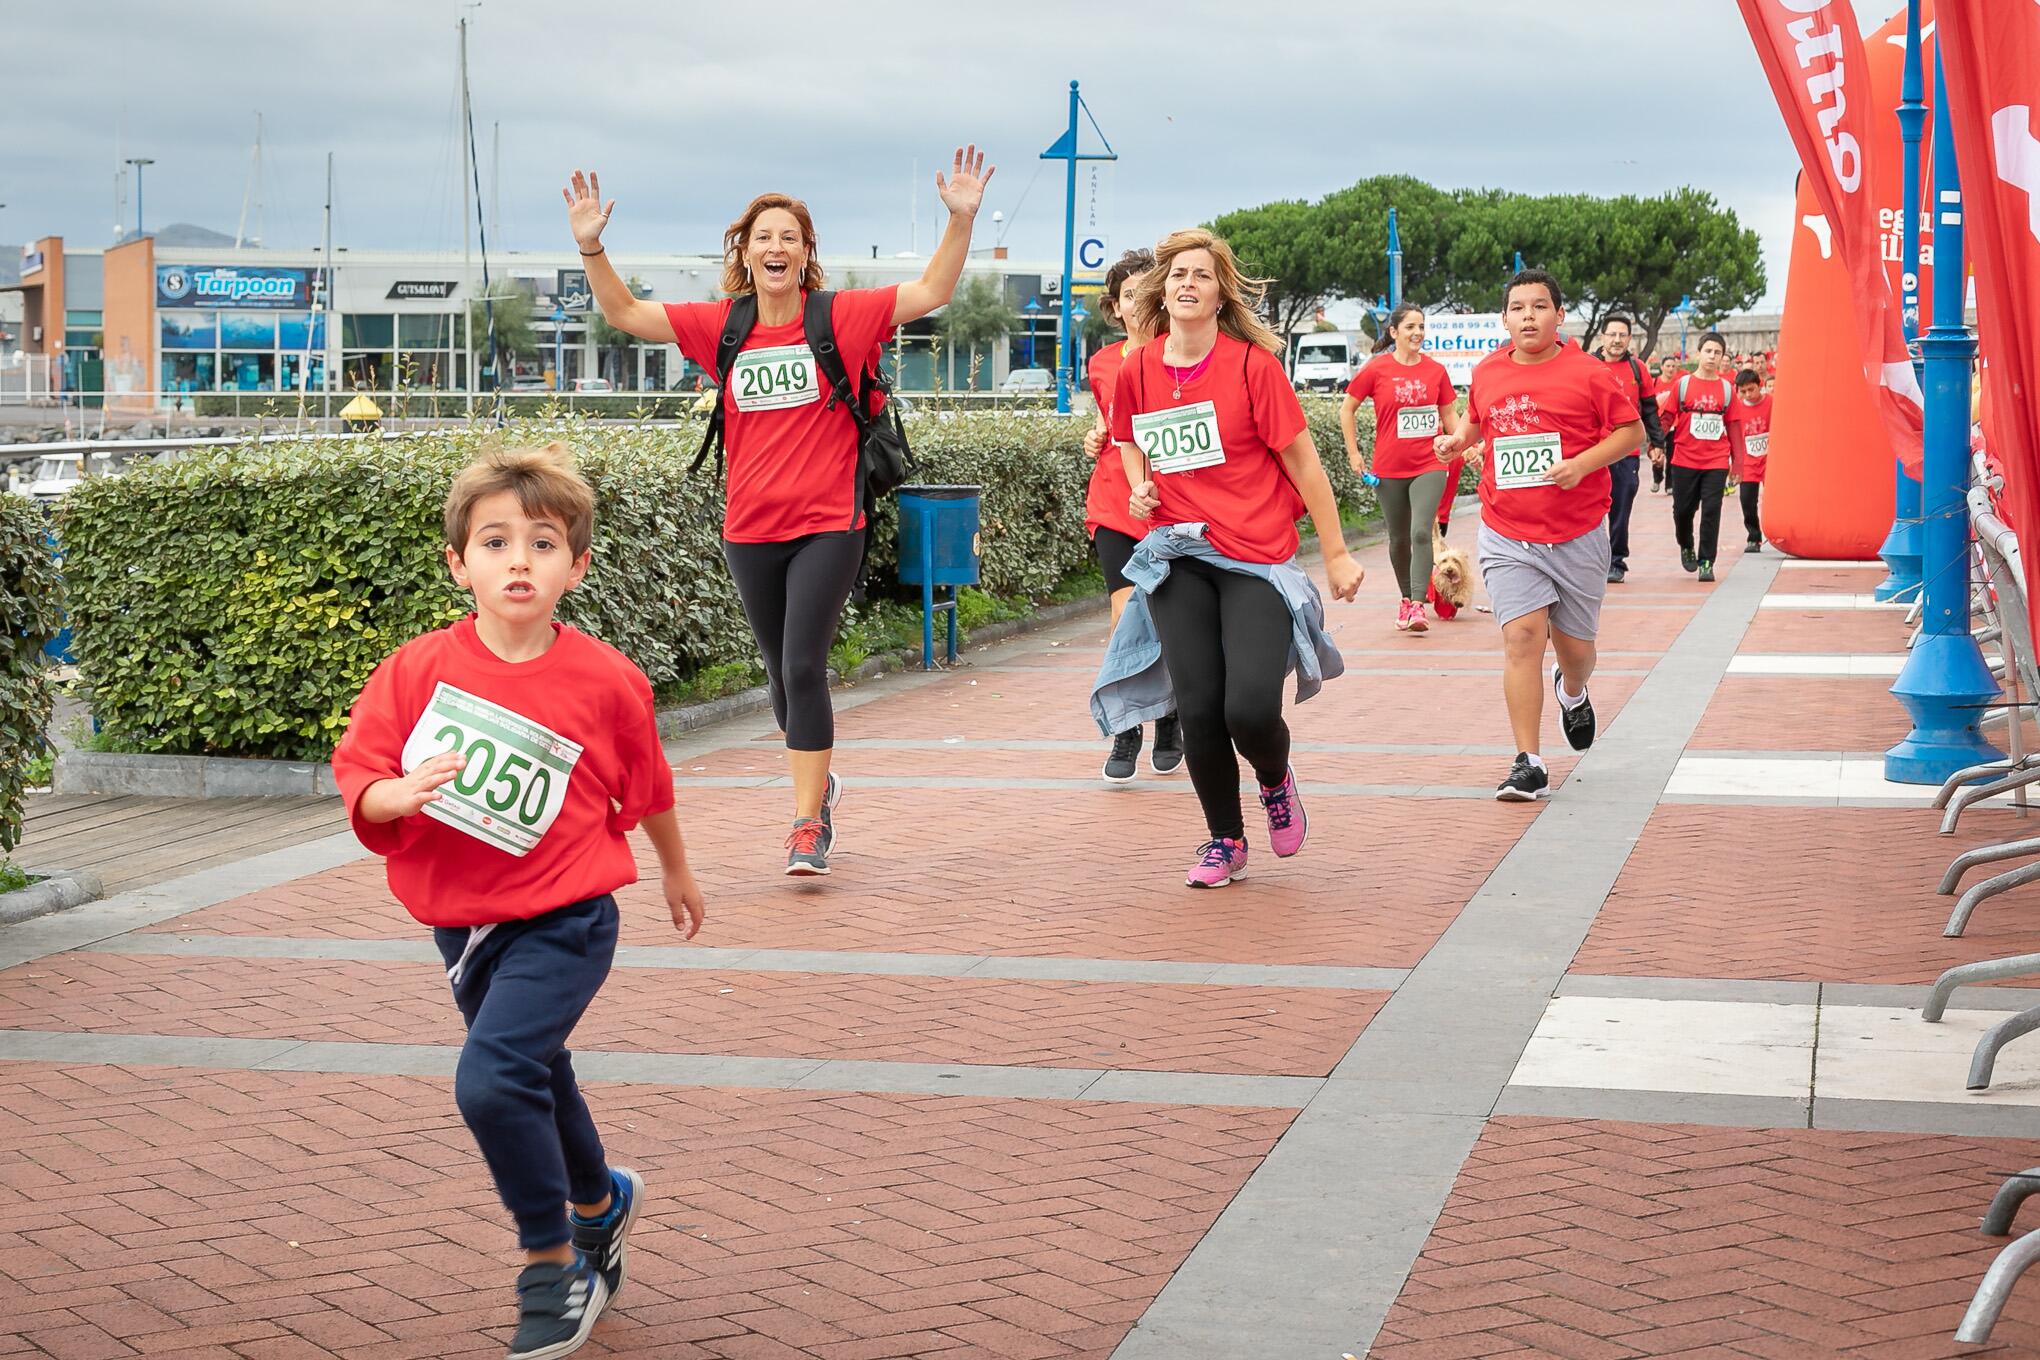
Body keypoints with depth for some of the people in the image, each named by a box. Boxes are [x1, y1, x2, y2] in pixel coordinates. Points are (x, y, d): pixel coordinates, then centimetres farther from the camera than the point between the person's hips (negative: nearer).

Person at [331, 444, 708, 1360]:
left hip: (560, 922, -4)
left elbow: (647, 788, 6)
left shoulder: (606, 683, -11)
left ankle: (554, 1267, -3)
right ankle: (599, 1202, 51)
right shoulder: (417, 670, -8)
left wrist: (677, 872, 21)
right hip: (461, 924, 5)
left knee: (491, 1080, -22)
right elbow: (358, 779, -6)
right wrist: (396, 794, -29)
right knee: (534, 1083, 22)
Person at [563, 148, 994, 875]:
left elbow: (932, 291, -7)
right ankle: (818, 783, 38)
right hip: (750, 530, 4)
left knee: (803, 668, -13)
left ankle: (808, 823, -7)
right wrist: (591, 247, -7)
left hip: (827, 526, -4)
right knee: (783, 674, 15)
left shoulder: (840, 317, -4)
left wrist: (961, 220, -20)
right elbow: (625, 313, 6)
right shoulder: (721, 326, 4)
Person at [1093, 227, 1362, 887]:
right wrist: (1138, 487, 3)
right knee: (1198, 707, -3)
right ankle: (1224, 840, 19)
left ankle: (1275, 780, 21)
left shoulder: (1253, 364, -7)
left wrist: (1336, 554, -3)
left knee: (1251, 708, -16)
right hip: (1177, 559, 3)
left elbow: (1303, 463, -3)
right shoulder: (1137, 371, 4)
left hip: (1256, 558, -3)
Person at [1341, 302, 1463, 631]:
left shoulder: (1436, 370, 2)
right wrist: (1354, 452, 3)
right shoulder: (1376, 369, -4)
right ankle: (1406, 599, 29)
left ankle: (1418, 606, -17)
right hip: (1389, 468, 0)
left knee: (1421, 533, -17)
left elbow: (1449, 415, 14)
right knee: (1399, 538, 11)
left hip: (1429, 466, 0)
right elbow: (1347, 409, 5)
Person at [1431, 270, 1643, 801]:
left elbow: (1632, 430, -2)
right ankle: (1529, 766, -9)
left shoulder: (1587, 373, -5)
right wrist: (1458, 440, 3)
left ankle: (1573, 693, 48)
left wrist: (1582, 463, -16)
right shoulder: (1487, 374, 5)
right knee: (1522, 635, -12)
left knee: (1575, 646, 9)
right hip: (1507, 535, 1)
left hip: (1577, 535, -1)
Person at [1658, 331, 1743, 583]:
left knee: (1711, 511, -5)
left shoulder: (1727, 387, 5)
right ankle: (1686, 547, 34)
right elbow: (1666, 418, 3)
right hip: (1685, 459, 0)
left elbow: (1733, 424, 9)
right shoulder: (1682, 384, 1)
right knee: (1683, 508, 7)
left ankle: (1706, 562, 2)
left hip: (1716, 461, 0)